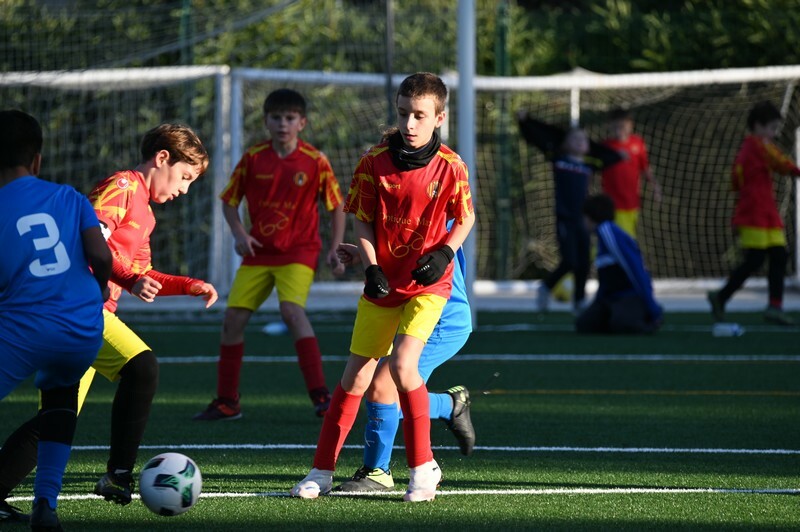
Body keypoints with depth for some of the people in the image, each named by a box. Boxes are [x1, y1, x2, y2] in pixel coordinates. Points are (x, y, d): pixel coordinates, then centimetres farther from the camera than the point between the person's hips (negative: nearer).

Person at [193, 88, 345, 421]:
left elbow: (336, 207, 2)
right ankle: (226, 402, 12)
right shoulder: (253, 158, -2)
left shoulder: (315, 162, -8)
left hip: (299, 250, -4)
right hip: (258, 251, 4)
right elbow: (229, 201, 7)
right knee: (234, 317, -1)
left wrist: (334, 250, -7)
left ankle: (320, 395, -25)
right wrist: (239, 234, -10)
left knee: (292, 309, -26)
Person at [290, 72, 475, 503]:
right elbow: (362, 220, 1)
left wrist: (445, 253, -14)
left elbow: (465, 217, 3)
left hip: (427, 284, -3)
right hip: (383, 282, 3)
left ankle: (423, 467, -6)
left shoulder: (449, 166, -11)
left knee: (402, 364, -21)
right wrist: (371, 266, -13)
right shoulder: (375, 161, -7)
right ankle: (322, 471, 15)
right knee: (356, 374, 5)